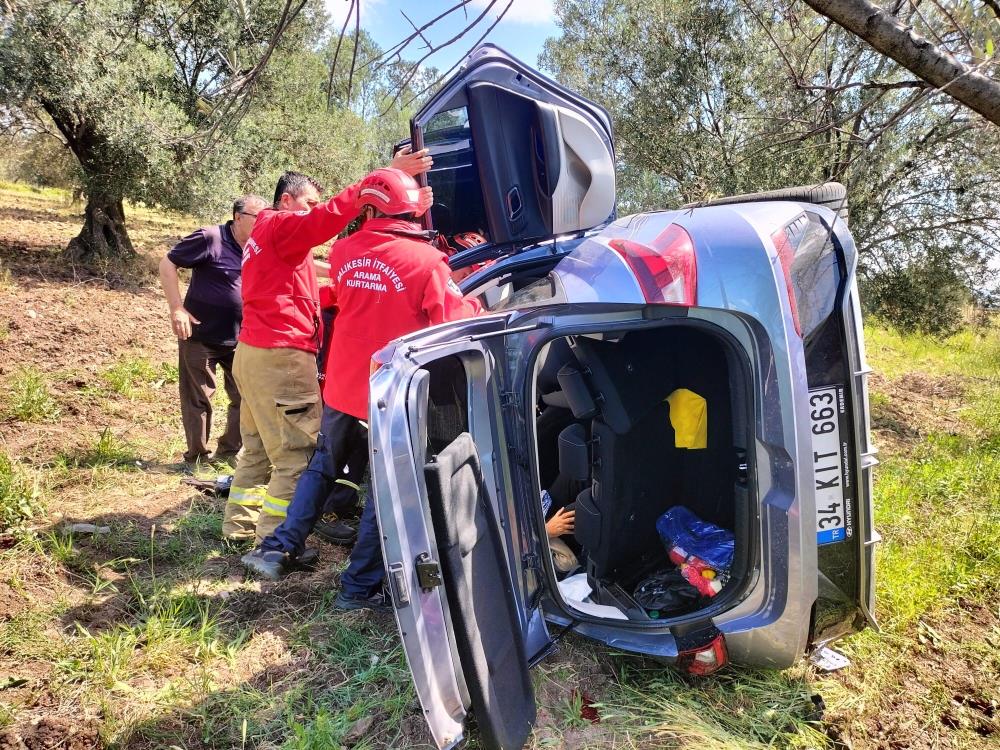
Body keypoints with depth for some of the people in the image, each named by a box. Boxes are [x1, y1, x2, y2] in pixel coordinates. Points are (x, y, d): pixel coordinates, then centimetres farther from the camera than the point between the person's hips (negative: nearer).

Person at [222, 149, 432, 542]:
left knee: (257, 449, 18)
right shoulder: (282, 225, -7)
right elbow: (331, 215, -24)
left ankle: (239, 527, 27)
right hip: (281, 356, -11)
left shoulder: (262, 232, 24)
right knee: (295, 455, -8)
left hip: (253, 351, 11)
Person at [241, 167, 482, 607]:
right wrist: (477, 305, 6)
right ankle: (359, 587, 17)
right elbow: (455, 321, -14)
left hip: (342, 388, 5)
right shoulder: (425, 261, -14)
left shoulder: (343, 251, 1)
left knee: (322, 467, 27)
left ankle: (279, 549, 28)